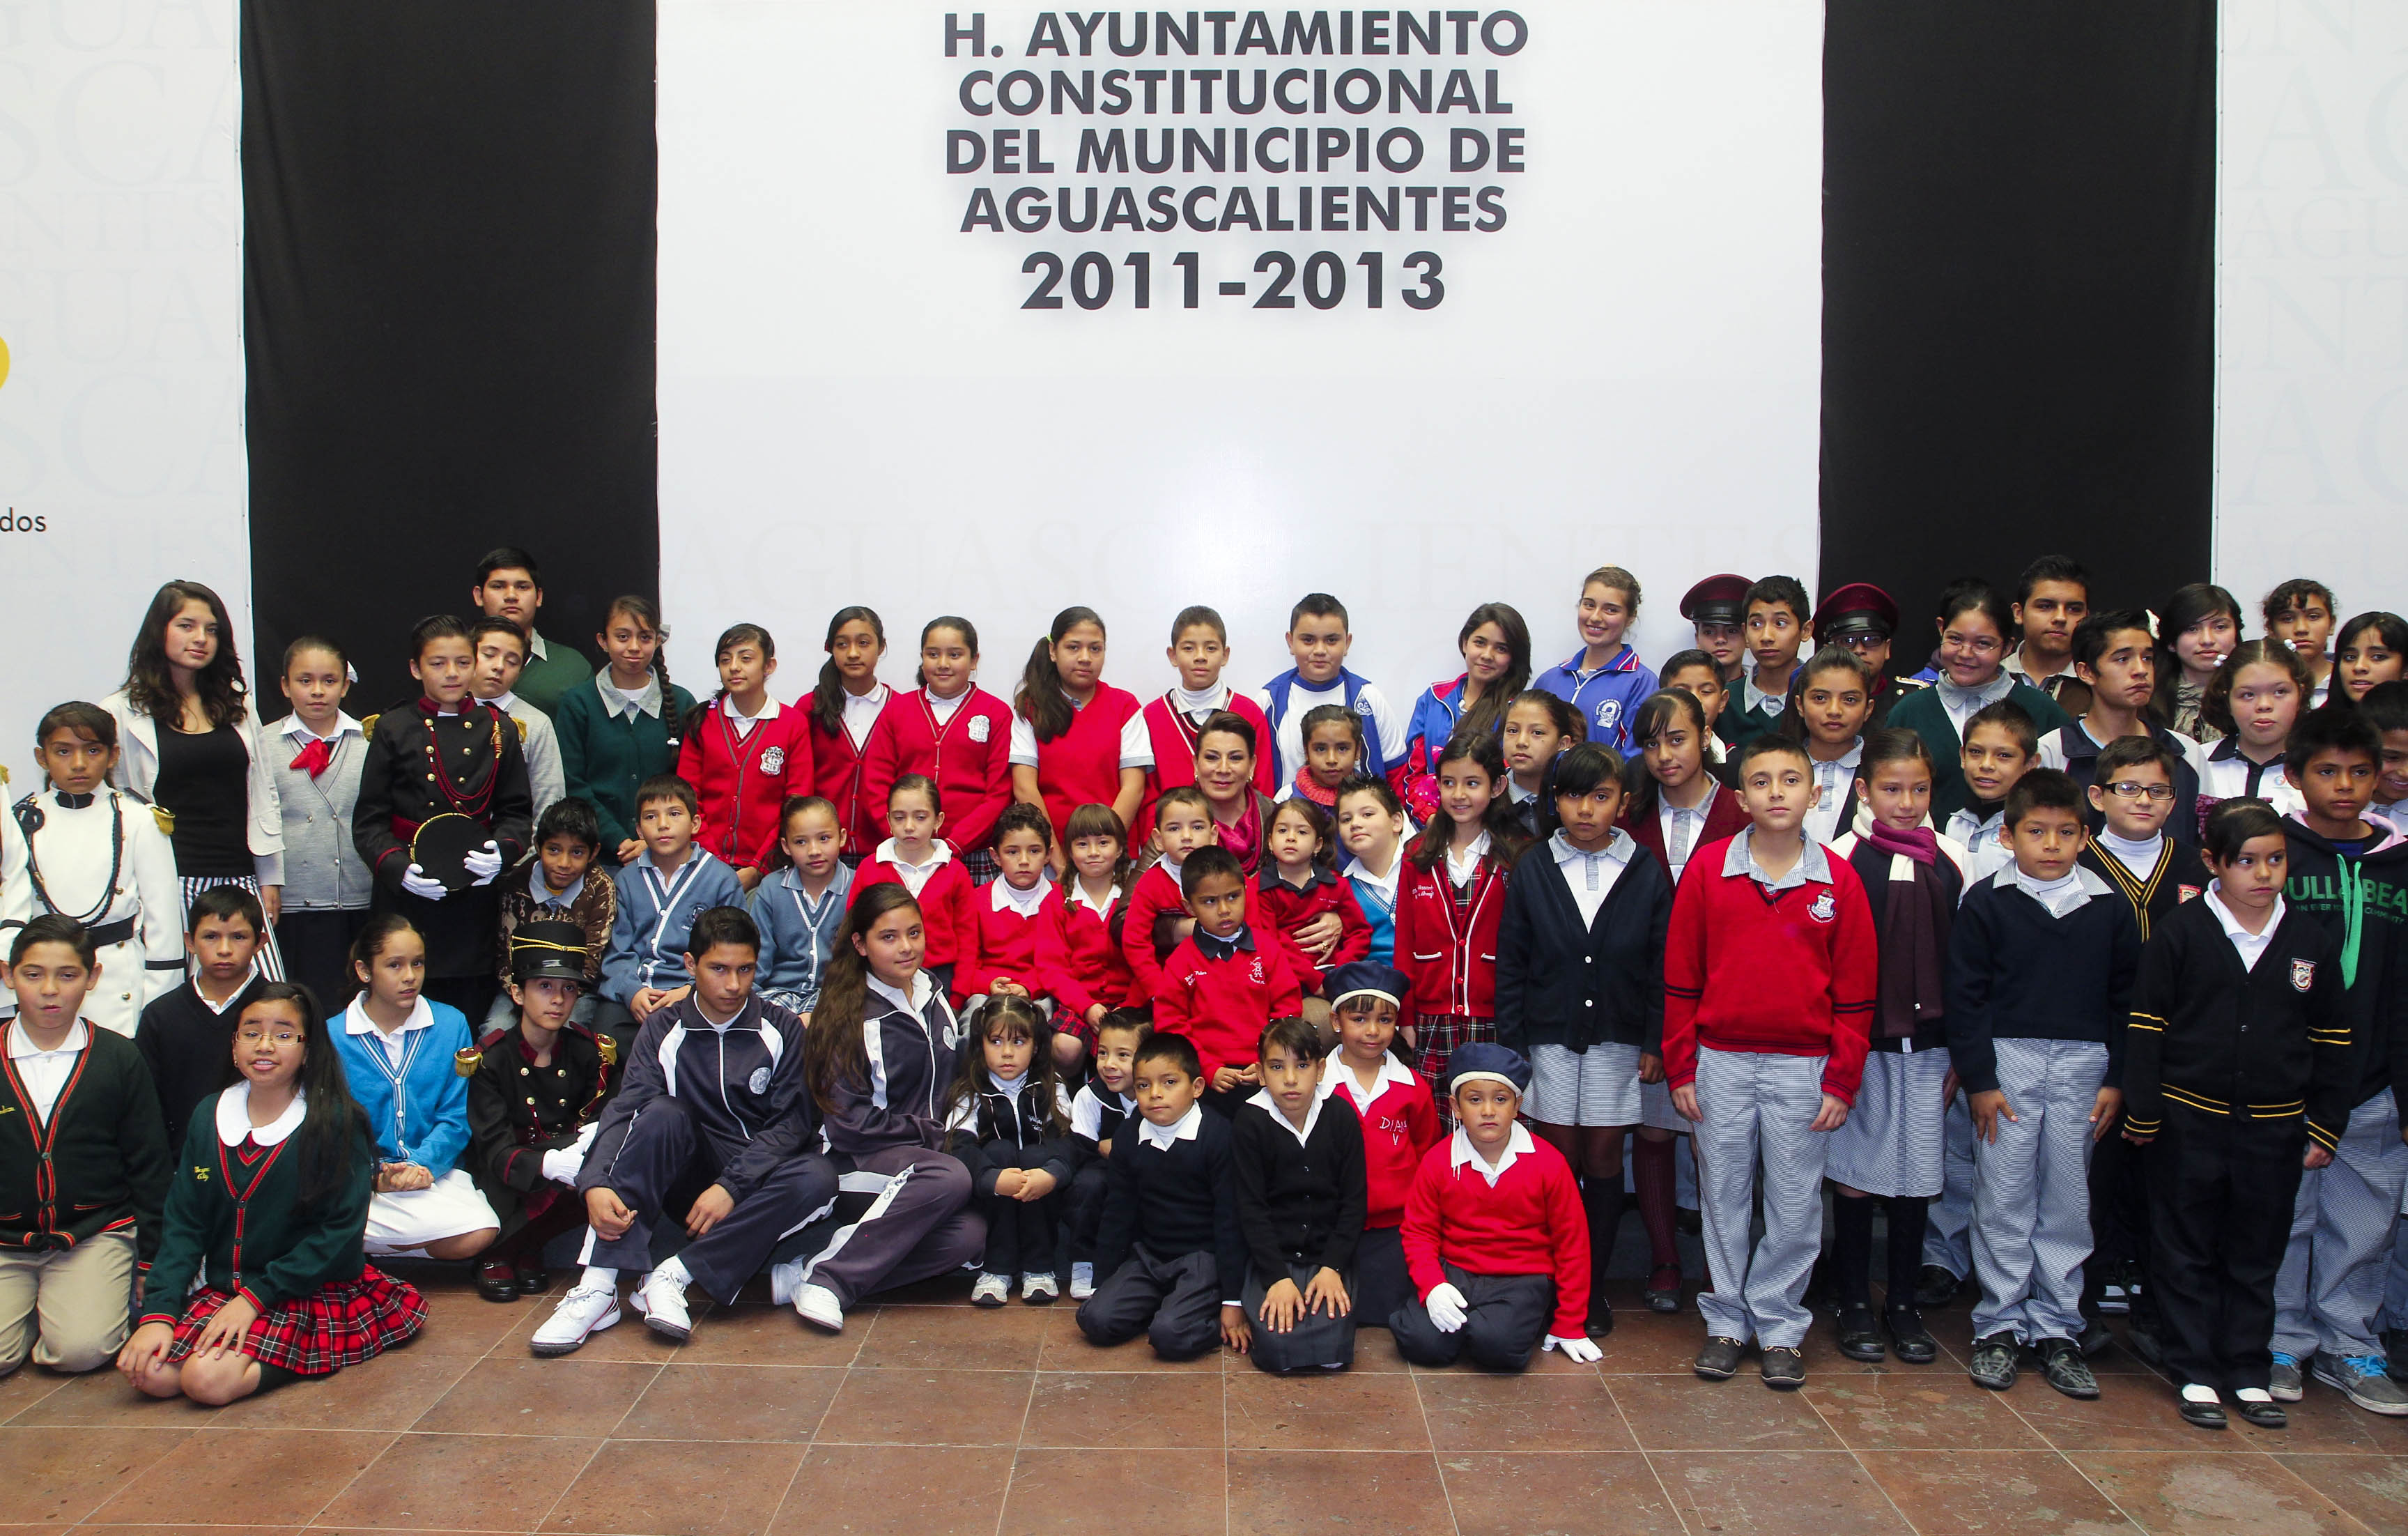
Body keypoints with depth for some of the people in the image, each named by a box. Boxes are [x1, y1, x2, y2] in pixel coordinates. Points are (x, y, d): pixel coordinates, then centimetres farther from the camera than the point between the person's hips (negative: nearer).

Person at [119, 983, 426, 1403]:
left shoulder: (335, 1123, -9)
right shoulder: (209, 1115, 6)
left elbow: (339, 1230, -12)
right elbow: (182, 1223, 3)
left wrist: (256, 1297, -17)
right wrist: (158, 1313, -9)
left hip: (305, 1293, -5)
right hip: (220, 1288, 5)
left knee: (209, 1380, -25)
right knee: (150, 1374, -17)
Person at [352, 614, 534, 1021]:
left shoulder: (498, 729, 8)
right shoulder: (393, 730, 5)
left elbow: (518, 812, 10)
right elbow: (368, 822, 3)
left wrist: (503, 851, -11)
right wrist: (398, 868, -14)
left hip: (476, 896, 1)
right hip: (407, 893, -1)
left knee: (470, 1015, 2)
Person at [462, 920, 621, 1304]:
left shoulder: (591, 1052, 3)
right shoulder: (490, 1058, -7)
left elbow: (603, 1117, 0)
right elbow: (495, 1150, -18)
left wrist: (596, 1132, -27)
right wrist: (549, 1164, -40)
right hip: (511, 1184, -4)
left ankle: (527, 1246, -5)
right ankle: (494, 1252, -9)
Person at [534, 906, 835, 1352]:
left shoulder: (782, 1029, 1)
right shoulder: (664, 1030, 3)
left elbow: (791, 1122, -7)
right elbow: (623, 1110, -9)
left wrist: (732, 1186, -22)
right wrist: (596, 1183, -29)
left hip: (760, 1173, 0)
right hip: (690, 1176, 0)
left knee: (817, 1177, -32)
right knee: (662, 1112, -29)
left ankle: (676, 1274, -28)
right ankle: (598, 1286, -34)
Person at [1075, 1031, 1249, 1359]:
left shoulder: (1218, 1135, -14)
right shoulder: (1128, 1137, 2)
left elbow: (1230, 1219, -12)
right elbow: (1117, 1214, 10)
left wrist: (1234, 1301, -11)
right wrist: (1101, 1284, 9)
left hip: (1203, 1257, -5)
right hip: (1147, 1256, 5)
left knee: (1170, 1335, -26)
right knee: (1095, 1320, -14)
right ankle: (1165, 1304, 9)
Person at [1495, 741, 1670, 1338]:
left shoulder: (1646, 872, 0)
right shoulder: (1533, 870, 0)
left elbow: (1662, 965, 3)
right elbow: (1511, 964, 3)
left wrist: (1654, 1043, -2)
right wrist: (1511, 1043, -2)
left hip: (1618, 1040, 0)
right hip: (1550, 1037, 0)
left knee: (1603, 1161, 6)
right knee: (1558, 1160, 2)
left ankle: (1595, 1286, 19)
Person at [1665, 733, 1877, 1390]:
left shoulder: (1839, 880, -1)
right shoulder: (1707, 869, -2)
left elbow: (1855, 994, 3)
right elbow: (1681, 979, 2)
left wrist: (1841, 1083, -1)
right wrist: (1680, 1070, 0)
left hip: (1803, 1066, 0)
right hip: (1721, 1063, 0)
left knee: (1796, 1202, 6)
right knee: (1724, 1197, 9)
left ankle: (1780, 1326, 20)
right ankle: (1726, 1321, 21)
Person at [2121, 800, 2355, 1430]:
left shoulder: (2311, 941, 2)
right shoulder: (2180, 933, -6)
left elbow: (2333, 1042, 9)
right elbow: (2146, 1026, -3)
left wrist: (2325, 1128, 7)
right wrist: (2142, 1112, -5)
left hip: (2274, 1127, 2)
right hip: (2189, 1123, -2)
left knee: (2258, 1256, 12)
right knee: (2187, 1254, 7)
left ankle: (2250, 1372, 25)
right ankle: (2195, 1373, 18)